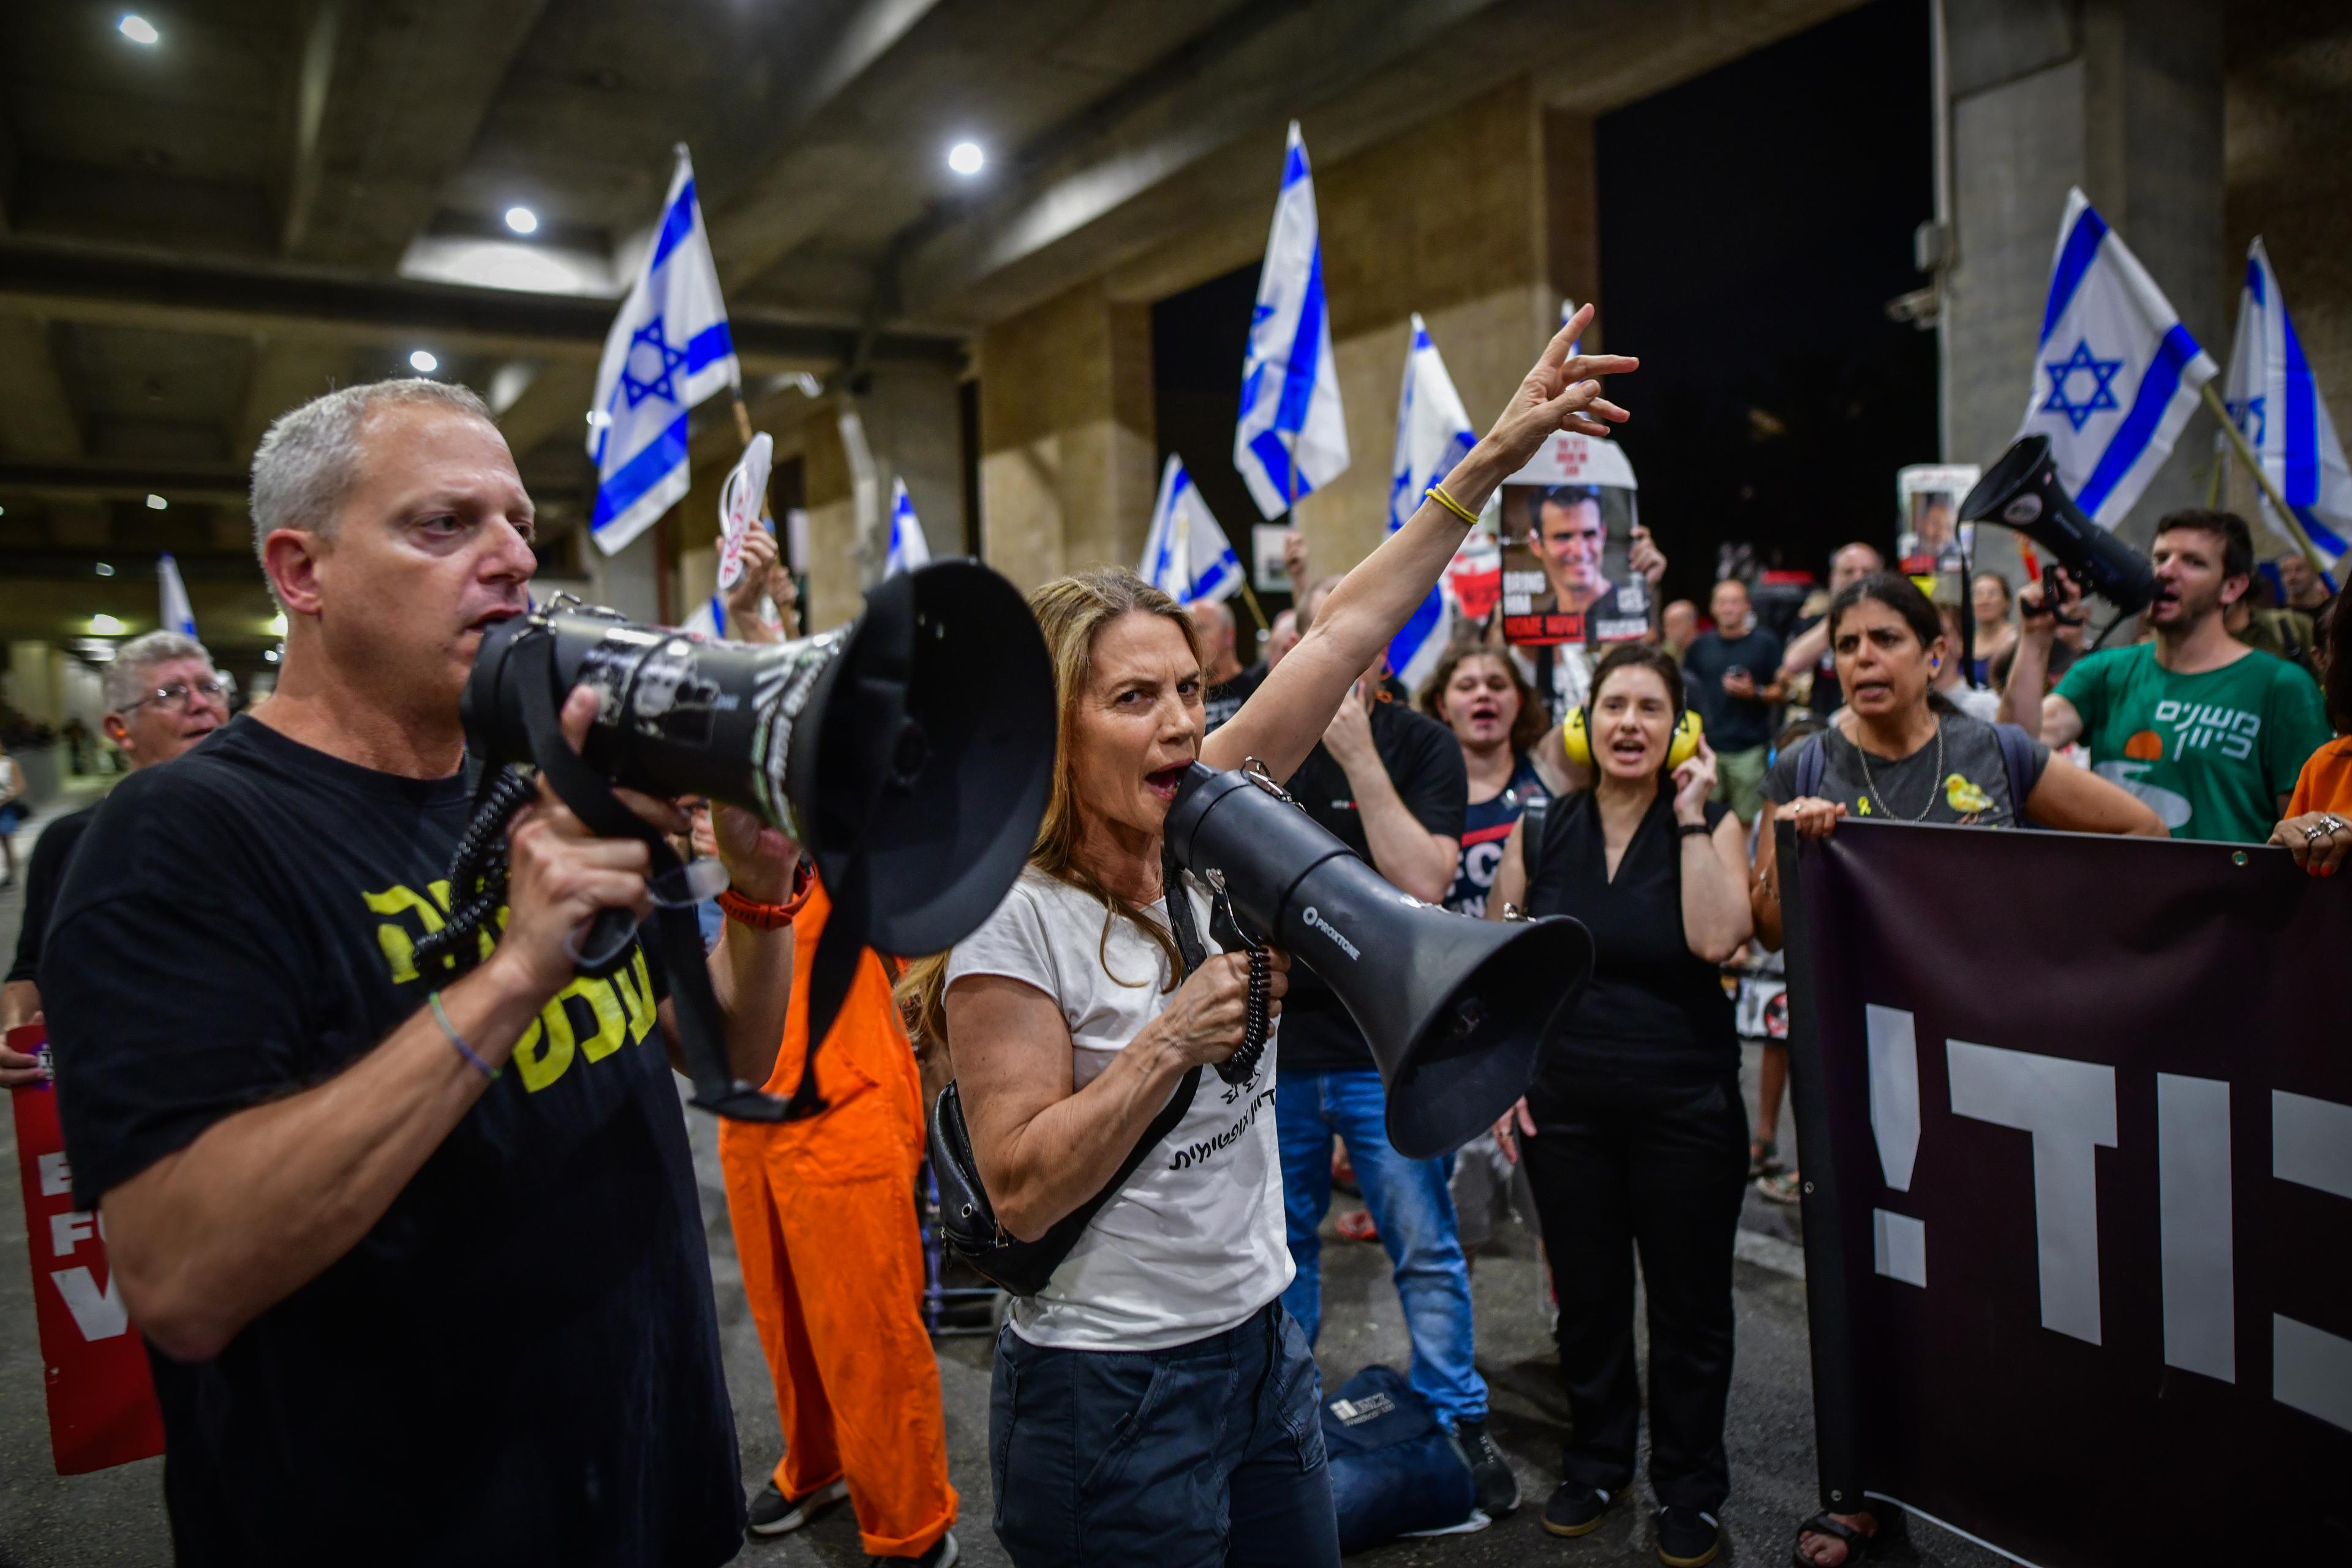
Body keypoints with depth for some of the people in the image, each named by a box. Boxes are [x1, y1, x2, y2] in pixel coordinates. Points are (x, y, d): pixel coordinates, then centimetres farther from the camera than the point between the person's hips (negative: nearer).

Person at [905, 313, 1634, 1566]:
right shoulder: (1013, 918, -19)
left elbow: (1344, 630, -2)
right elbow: (1020, 1190, -20)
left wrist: (1492, 459, 0)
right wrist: (1176, 1037, -27)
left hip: (1262, 1343, 7)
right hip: (1111, 1390, -6)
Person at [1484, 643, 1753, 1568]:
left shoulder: (1710, 824, -5)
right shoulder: (1542, 830, 0)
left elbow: (1716, 939, -23)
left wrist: (1690, 817, -19)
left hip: (1686, 1107, -2)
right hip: (1565, 1107, 2)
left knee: (1689, 1306, 12)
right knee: (1587, 1299, 16)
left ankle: (1691, 1485, 33)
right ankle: (1597, 1463, 38)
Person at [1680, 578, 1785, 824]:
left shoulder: (1765, 643, 3)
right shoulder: (1701, 645, 12)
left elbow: (1782, 690, 3)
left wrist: (1755, 693, -16)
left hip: (1750, 749, -3)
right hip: (1707, 746, 3)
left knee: (1746, 821, -1)